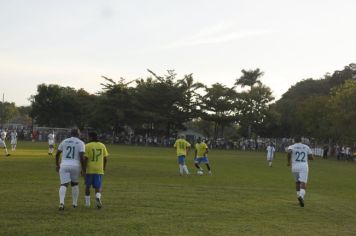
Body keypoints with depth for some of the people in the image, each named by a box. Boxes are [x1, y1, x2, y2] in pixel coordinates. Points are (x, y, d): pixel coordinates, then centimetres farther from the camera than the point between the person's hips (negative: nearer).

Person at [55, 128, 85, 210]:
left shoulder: (64, 141, 9)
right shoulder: (81, 143, 0)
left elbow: (57, 154, 10)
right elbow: (81, 156, -9)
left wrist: (57, 165, 22)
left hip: (64, 165, 1)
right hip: (75, 166, -1)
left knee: (64, 185, -2)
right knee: (74, 184, 19)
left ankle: (61, 202, -23)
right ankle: (75, 203, 24)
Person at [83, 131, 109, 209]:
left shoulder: (87, 146, -5)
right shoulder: (102, 146, 5)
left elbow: (85, 158, -11)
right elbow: (105, 158, 5)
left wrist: (84, 169, -5)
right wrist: (104, 168, 18)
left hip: (89, 170, -2)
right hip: (99, 170, 2)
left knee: (87, 186, 17)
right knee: (98, 187, 7)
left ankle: (87, 202, 23)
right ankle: (98, 198, -22)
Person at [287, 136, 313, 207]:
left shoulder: (291, 147, 9)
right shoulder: (306, 147, 15)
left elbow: (289, 152, -15)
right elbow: (311, 158, 11)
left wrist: (288, 161, -2)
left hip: (295, 166, 1)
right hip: (304, 166, -1)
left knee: (297, 182, 23)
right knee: (303, 183, -10)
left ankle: (299, 196, 24)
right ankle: (301, 196, -36)